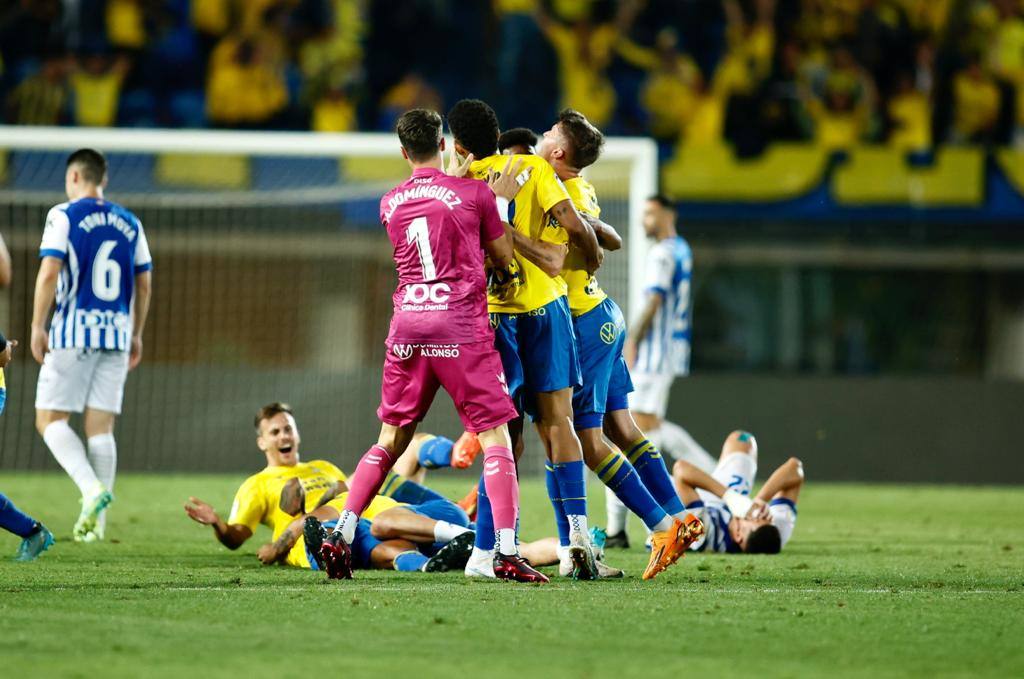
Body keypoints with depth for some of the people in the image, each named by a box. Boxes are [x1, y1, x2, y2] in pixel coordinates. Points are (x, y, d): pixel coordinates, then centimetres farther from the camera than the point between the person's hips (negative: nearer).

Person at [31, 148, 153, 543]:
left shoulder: (64, 216, -3)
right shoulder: (130, 224, 12)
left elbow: (49, 272, -12)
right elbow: (144, 285, 15)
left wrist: (37, 327, -6)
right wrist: (136, 335, 23)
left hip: (72, 333, -5)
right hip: (116, 333, 5)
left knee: (50, 419, 2)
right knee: (101, 427, 6)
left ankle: (92, 487, -20)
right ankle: (96, 521, 2)